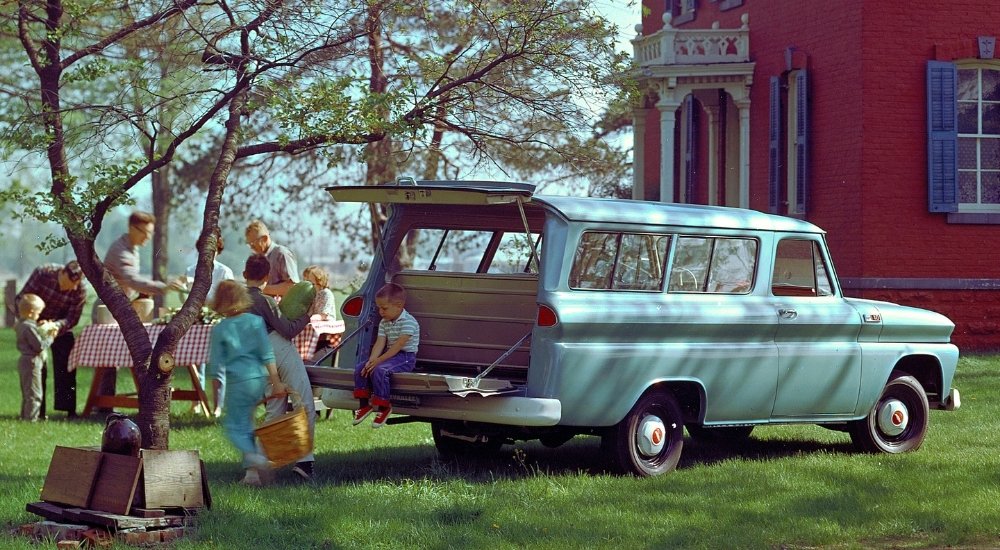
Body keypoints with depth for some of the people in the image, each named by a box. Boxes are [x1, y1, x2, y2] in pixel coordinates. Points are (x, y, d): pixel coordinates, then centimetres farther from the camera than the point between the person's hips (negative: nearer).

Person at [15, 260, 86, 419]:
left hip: (61, 327, 1)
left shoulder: (80, 291, -22)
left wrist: (57, 326, -41)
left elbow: (72, 318, -21)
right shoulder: (43, 273, -26)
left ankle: (69, 409, 0)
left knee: (66, 367, -6)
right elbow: (21, 298, -19)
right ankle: (38, 411, 0)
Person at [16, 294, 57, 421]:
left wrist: (39, 328, 10)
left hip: (24, 362, 10)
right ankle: (31, 417, -5)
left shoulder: (20, 324, 8)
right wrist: (50, 337, -8)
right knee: (34, 394, -5)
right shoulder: (29, 327, -22)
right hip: (32, 363, -10)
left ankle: (25, 416, 25)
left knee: (26, 394, 19)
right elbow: (40, 346, -22)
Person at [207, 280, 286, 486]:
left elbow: (216, 366, -1)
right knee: (246, 424, 16)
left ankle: (252, 455, -24)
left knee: (233, 425, 4)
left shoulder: (219, 330, -2)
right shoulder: (255, 321, 3)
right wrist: (276, 382, 2)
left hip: (238, 382, -4)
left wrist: (216, 394, 7)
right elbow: (267, 354, 0)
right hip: (259, 378, 4)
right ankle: (251, 473, 12)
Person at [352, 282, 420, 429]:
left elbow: (398, 346, -22)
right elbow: (380, 344, 0)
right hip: (390, 355, 8)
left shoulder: (408, 322, -17)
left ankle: (384, 407, -17)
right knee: (360, 368, -5)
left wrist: (378, 360, -25)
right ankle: (365, 404, 3)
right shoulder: (384, 323, 9)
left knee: (379, 371, -31)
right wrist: (371, 361, -19)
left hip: (406, 358, -8)